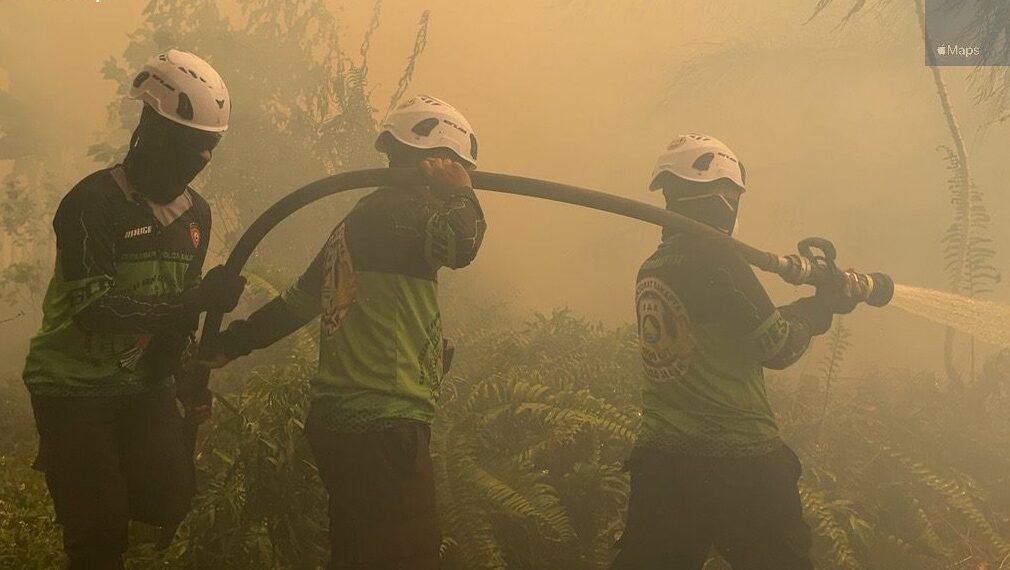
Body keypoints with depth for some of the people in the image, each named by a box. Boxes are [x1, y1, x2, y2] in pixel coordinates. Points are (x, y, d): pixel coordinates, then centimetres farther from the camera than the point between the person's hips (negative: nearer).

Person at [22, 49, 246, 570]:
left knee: (169, 500, -3)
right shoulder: (93, 202, -19)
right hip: (75, 386, -6)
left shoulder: (195, 212, 4)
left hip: (144, 383, 6)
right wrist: (196, 300, -33)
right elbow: (94, 307, -27)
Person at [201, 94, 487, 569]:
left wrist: (232, 343, 36)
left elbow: (299, 299, 27)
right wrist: (459, 192, -12)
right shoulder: (398, 209, -11)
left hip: (341, 420, 11)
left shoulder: (363, 220, 21)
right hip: (383, 428, -11)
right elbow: (461, 242, -31)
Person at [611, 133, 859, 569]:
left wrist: (816, 304, 17)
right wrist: (822, 305, 9)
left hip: (659, 459, 7)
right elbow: (777, 348, -8)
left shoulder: (651, 268, 10)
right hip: (738, 462, -7)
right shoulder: (713, 255, -13)